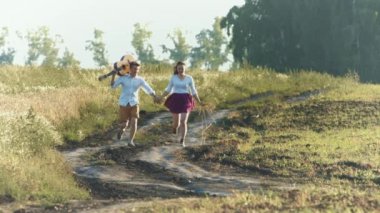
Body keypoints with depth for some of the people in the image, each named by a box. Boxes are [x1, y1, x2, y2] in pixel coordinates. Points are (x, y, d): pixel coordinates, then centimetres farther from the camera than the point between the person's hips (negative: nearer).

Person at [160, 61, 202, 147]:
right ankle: (174, 127, 42)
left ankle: (182, 141, -4)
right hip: (175, 100, 1)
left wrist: (199, 101, -3)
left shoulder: (189, 78, 0)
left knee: (183, 122, -12)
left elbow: (193, 91, 6)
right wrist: (160, 98, 2)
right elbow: (168, 89, 11)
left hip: (185, 101, -1)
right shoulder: (173, 77, 3)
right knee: (176, 121, 4)